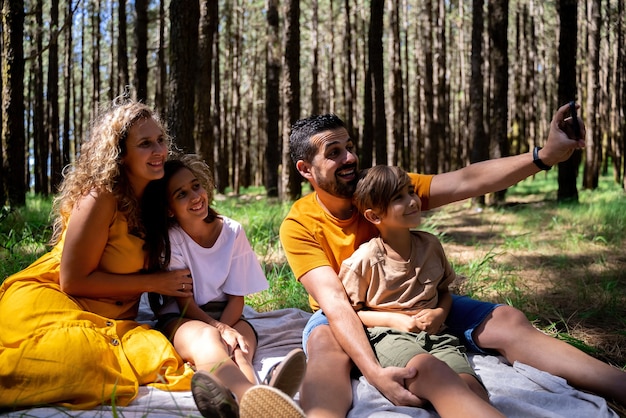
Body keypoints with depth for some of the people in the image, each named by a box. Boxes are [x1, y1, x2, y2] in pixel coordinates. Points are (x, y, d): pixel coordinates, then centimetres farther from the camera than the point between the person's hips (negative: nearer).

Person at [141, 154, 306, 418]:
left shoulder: (233, 232, -3)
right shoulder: (169, 238, -7)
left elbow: (236, 298, -2)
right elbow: (185, 301, -10)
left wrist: (223, 329, -23)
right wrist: (217, 330, -29)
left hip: (227, 316, 3)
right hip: (181, 320, -3)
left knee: (238, 350, -34)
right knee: (207, 339, -39)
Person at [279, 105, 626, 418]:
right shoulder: (299, 226, -17)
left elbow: (464, 182, -20)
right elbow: (334, 302, -29)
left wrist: (544, 156, -32)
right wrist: (374, 373, -44)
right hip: (348, 319, -3)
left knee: (507, 322, -18)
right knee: (324, 344, -40)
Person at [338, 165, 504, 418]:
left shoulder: (430, 245, 11)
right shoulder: (364, 260, -4)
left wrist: (440, 314, 1)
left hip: (435, 335, 6)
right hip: (389, 337, -5)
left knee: (474, 392, -33)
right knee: (432, 370, -43)